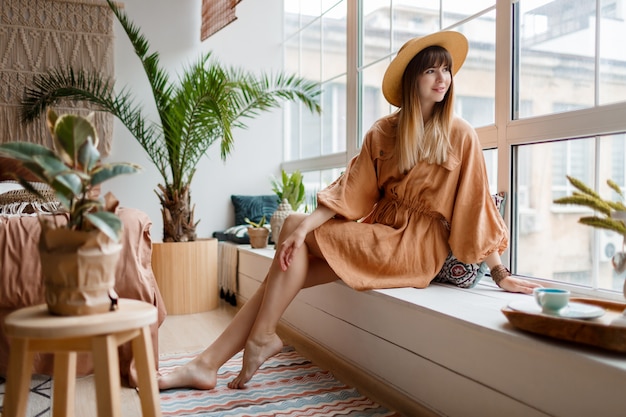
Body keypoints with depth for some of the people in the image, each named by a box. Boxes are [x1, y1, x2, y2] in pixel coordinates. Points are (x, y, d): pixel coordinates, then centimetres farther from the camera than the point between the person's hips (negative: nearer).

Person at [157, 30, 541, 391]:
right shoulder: (383, 133, 7)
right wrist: (306, 226, -17)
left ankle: (261, 337, -6)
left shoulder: (459, 135, -4)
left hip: (416, 246, -5)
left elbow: (475, 203, -5)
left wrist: (499, 271, -6)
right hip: (379, 232, 5)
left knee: (293, 227, -16)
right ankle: (207, 364, -10)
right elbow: (351, 189, -2)